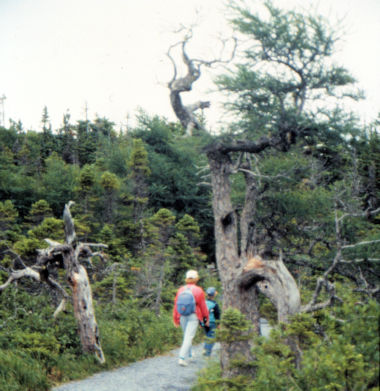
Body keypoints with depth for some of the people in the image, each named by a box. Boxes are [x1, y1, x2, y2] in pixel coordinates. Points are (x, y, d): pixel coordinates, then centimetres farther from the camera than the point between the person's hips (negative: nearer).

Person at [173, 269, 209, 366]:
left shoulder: (180, 290, 4)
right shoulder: (198, 290, -6)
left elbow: (176, 305, 6)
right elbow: (203, 306, -1)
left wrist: (175, 319, 15)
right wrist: (206, 318, 12)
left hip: (182, 317, 4)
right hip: (193, 316, -4)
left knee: (186, 336, 21)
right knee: (189, 337, -6)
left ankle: (189, 356, 31)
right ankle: (182, 358, -16)